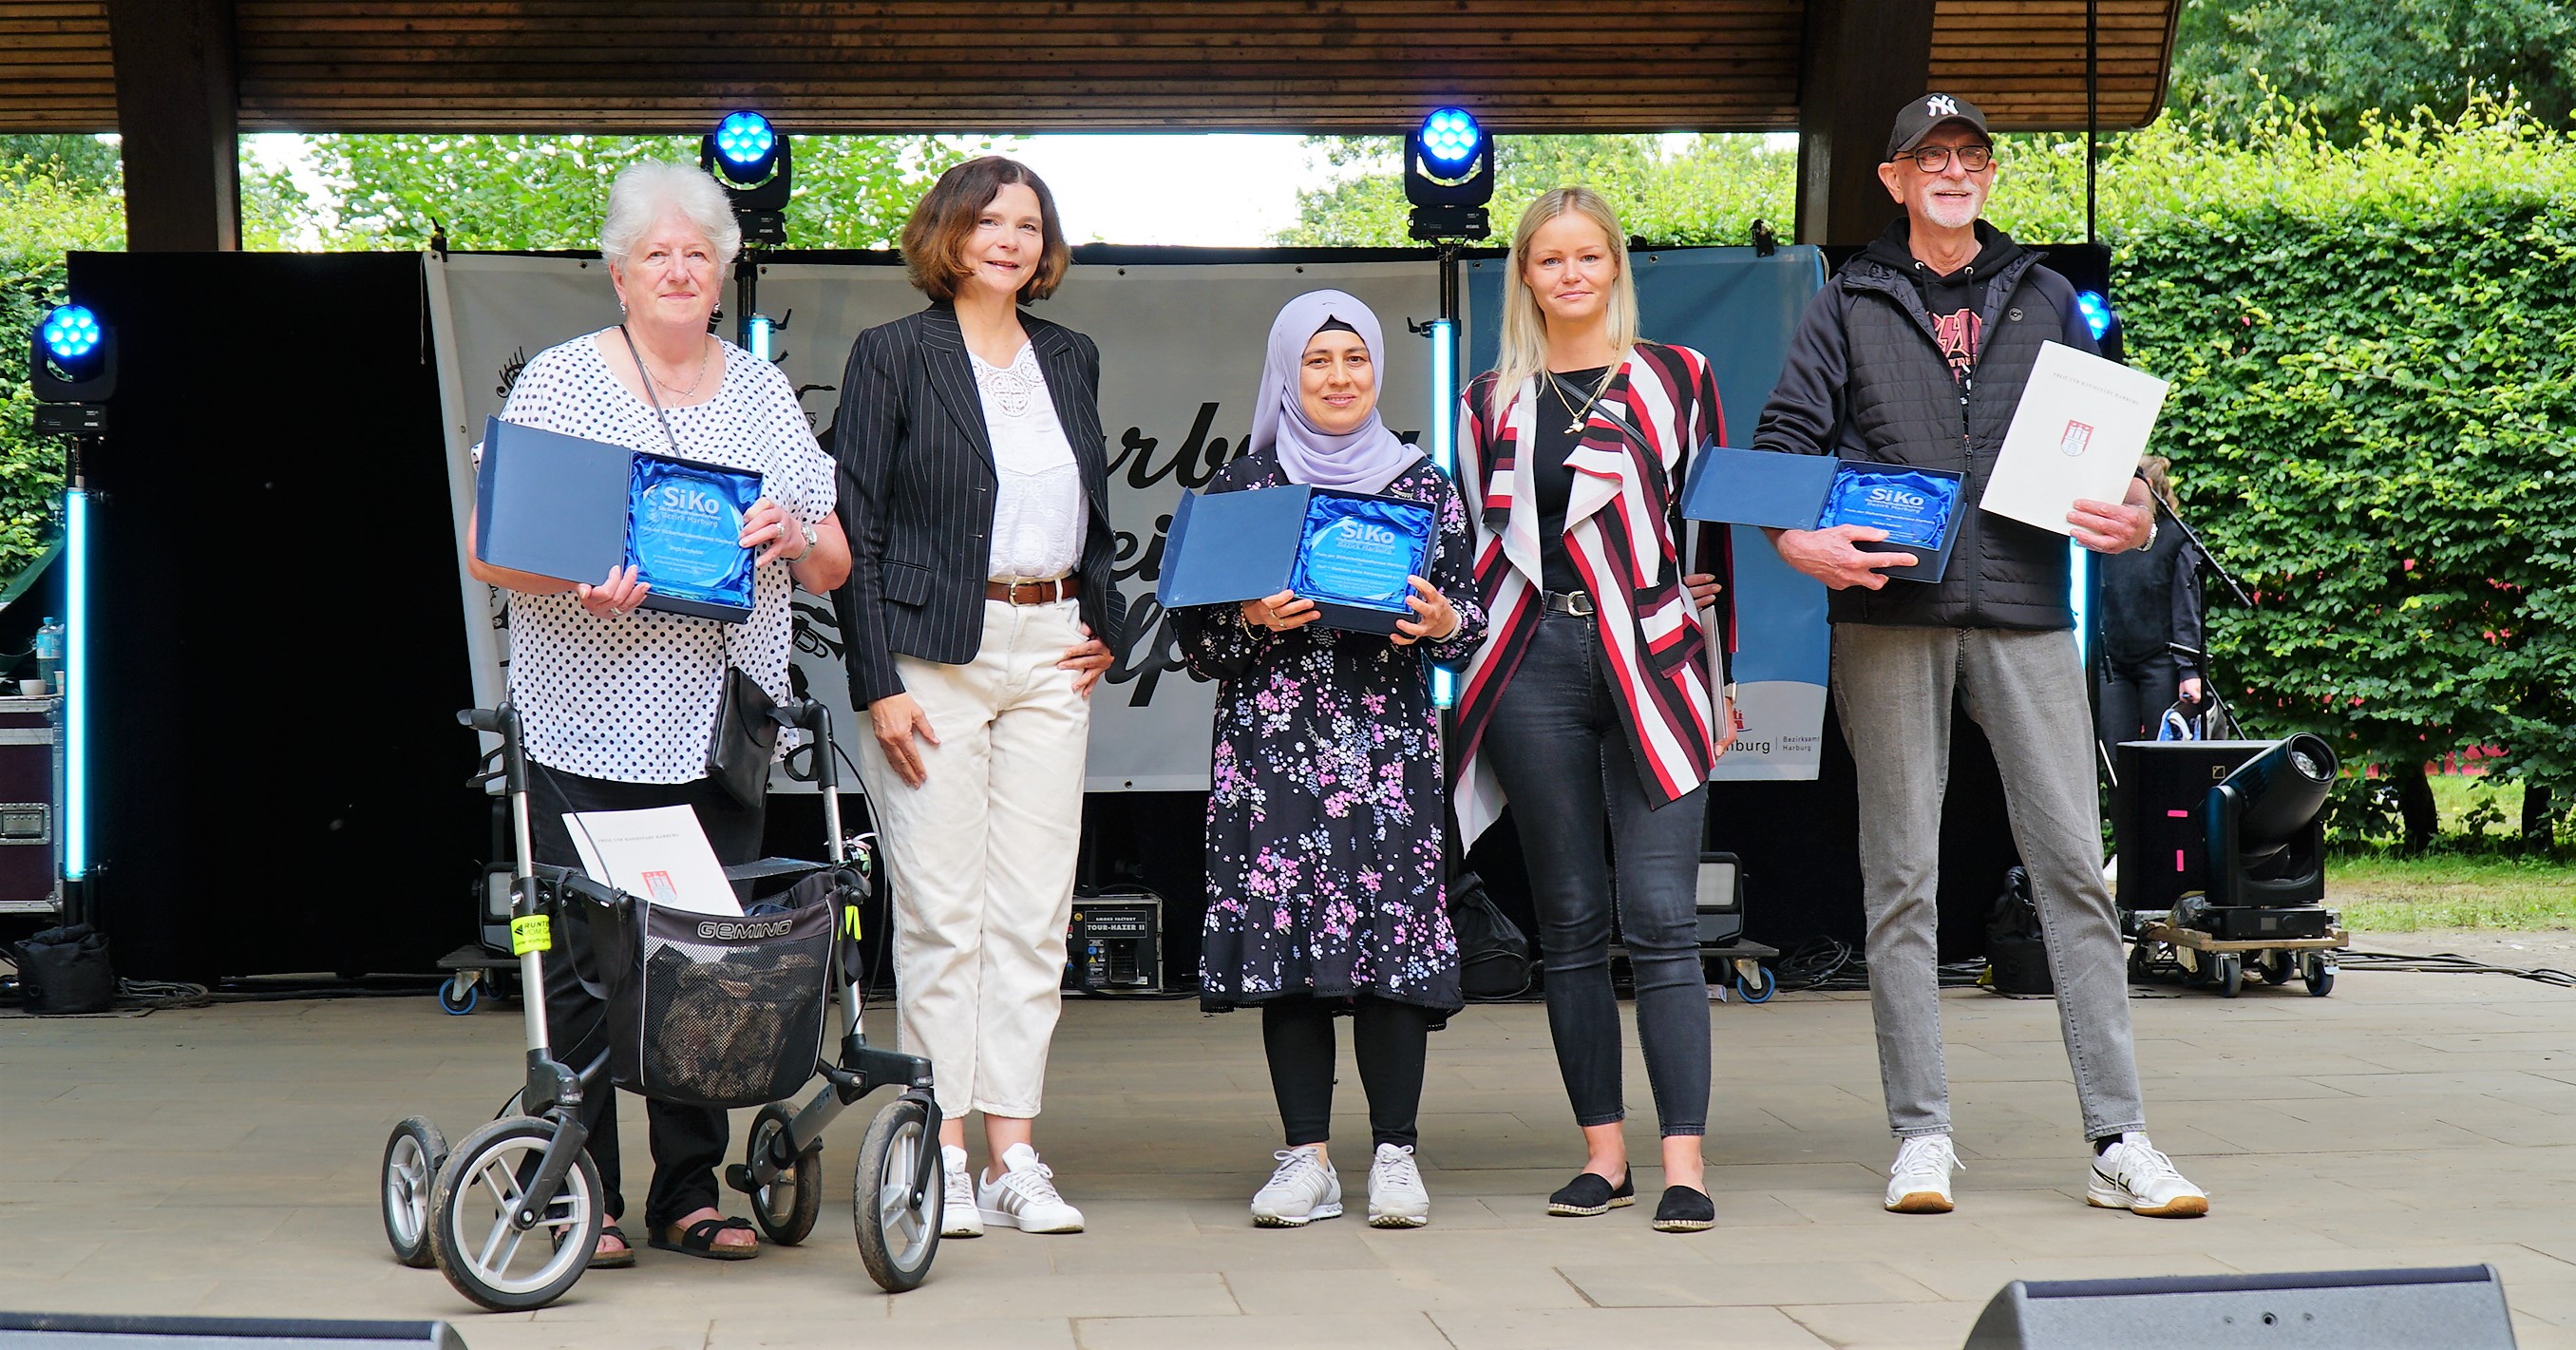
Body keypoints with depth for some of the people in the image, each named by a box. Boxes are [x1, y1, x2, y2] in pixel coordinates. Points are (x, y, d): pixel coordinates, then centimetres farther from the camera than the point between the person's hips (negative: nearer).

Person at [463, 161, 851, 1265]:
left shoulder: (762, 390, 13)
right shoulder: (558, 381, 3)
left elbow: (834, 568, 13)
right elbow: (487, 551, -2)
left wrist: (794, 535, -10)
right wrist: (576, 583, -21)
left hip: (722, 728, 3)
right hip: (591, 727, -3)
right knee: (585, 960, -3)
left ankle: (692, 1193, 14)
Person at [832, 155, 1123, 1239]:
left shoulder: (1070, 359, 15)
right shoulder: (893, 355, 0)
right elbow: (857, 528, -4)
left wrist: (1103, 625, 12)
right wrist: (877, 683, -11)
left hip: (1050, 652, 5)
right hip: (935, 650, -5)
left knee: (1036, 908, 2)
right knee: (940, 909, -4)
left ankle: (1014, 1159, 7)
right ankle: (941, 1158, 3)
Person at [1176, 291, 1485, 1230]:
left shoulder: (1424, 485, 10)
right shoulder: (1240, 485, 9)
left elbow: (1469, 620, 11)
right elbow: (1194, 638, 7)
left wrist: (1441, 620, -10)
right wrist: (1254, 622, -11)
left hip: (1388, 744, 0)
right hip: (1273, 747, 0)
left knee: (1393, 934, -6)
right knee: (1284, 933, -3)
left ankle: (1395, 1153, 1)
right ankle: (1307, 1158, 4)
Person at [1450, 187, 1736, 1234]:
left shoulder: (1678, 377, 9)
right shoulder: (1491, 401, 14)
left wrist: (1723, 674, 6)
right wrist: (1454, 634, 8)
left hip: (1650, 665, -2)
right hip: (1537, 666, 2)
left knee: (1660, 918, -9)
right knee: (1570, 922, 4)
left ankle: (1683, 1161, -10)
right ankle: (1602, 1150, 11)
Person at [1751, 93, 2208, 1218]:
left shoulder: (2044, 299, 17)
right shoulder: (1848, 307, 12)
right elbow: (1779, 444, 7)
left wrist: (2132, 519, -3)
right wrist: (1797, 538, -13)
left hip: (2024, 614, 1)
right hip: (1888, 615, -1)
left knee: (2075, 866, -3)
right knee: (1901, 876, 0)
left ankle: (2118, 1140, -1)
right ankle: (1921, 1137, 6)